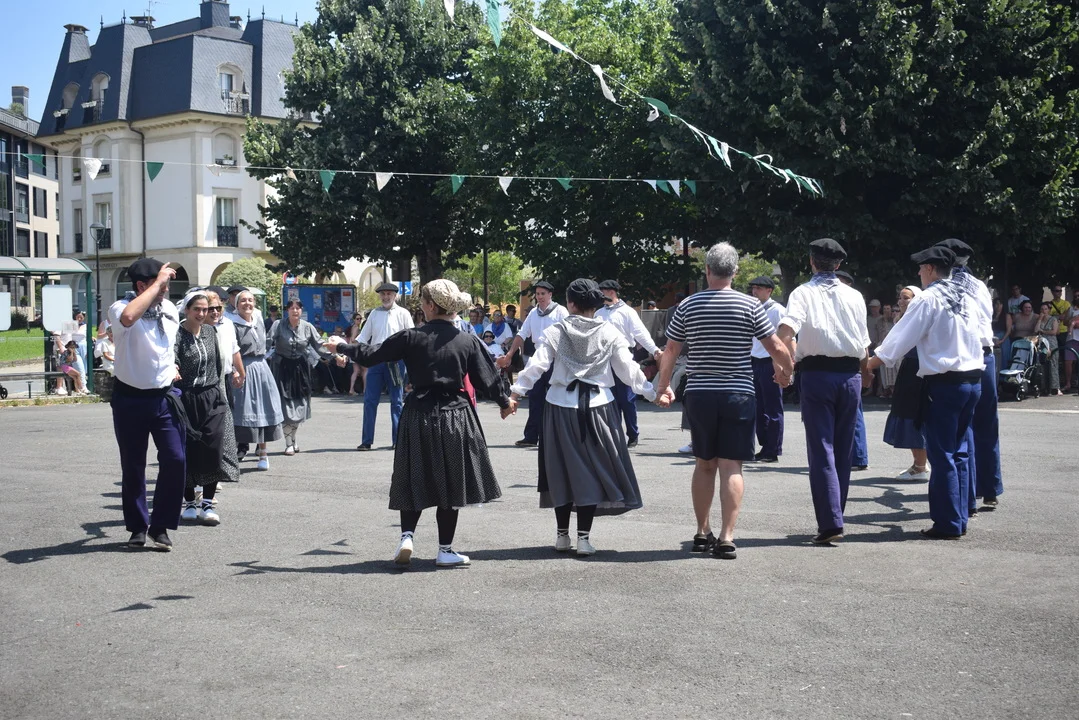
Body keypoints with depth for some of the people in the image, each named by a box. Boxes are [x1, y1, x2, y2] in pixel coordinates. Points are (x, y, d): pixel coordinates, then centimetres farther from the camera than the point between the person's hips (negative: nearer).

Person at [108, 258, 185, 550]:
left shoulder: (170, 309, 5)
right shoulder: (121, 307, -13)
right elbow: (128, 317, -40)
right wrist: (157, 283, -32)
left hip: (164, 398, 4)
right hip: (130, 400, -4)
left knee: (175, 461, -5)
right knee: (132, 467, 7)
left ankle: (161, 526, 8)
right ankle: (138, 527, 23)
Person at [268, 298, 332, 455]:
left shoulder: (307, 327, 2)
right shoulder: (278, 325, -6)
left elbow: (319, 346, 3)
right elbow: (268, 342, -15)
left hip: (301, 369, 3)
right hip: (283, 368, -3)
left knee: (300, 405, 8)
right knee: (285, 406, -6)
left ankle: (293, 439, 27)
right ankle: (289, 443, 2)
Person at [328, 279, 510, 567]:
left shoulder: (411, 338, -7)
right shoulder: (468, 341, -2)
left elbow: (371, 355, -1)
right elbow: (487, 377, 5)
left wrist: (341, 348, 17)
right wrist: (504, 402, 22)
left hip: (419, 416, -1)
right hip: (455, 416, 1)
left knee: (414, 480, 14)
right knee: (449, 484, 7)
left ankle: (407, 535, -1)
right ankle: (445, 550, 11)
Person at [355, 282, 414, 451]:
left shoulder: (402, 313, 2)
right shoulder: (374, 313, 11)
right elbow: (362, 338, 11)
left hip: (395, 359, -3)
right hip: (375, 359, 3)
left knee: (397, 401, 4)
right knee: (370, 400, 1)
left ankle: (397, 440, 10)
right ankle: (366, 441, 5)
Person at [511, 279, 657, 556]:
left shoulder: (556, 331, -3)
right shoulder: (610, 333, -1)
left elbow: (537, 365, -7)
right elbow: (628, 370, 0)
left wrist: (515, 390, 1)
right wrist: (652, 392, 11)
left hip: (561, 407, 0)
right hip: (597, 407, 0)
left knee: (562, 469, 11)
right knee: (591, 470, 6)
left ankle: (562, 535, 19)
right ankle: (584, 538, 3)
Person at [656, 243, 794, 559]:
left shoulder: (688, 306, 1)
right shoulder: (750, 306, -5)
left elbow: (670, 350, 6)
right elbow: (776, 347, -3)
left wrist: (663, 386, 20)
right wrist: (786, 371, 17)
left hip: (698, 394, 2)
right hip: (738, 394, -2)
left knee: (705, 464, 14)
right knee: (731, 466, -1)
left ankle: (702, 533, 19)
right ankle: (726, 537, -6)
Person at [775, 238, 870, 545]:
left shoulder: (803, 293, -1)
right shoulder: (854, 296, 10)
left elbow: (785, 330, -18)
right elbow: (864, 345, 11)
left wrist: (790, 359, -6)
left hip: (816, 373, -3)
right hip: (850, 374, 4)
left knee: (821, 450, -5)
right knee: (843, 450, 13)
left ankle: (830, 522, -14)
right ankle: (835, 516, 20)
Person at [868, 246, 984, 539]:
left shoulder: (927, 299, -9)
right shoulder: (969, 298, 11)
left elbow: (900, 339, -10)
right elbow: (983, 337, 18)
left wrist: (868, 365, -3)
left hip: (944, 383, -7)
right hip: (974, 380, 7)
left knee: (942, 454, -2)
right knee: (960, 451, 14)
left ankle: (948, 525, 1)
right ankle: (960, 517, 17)